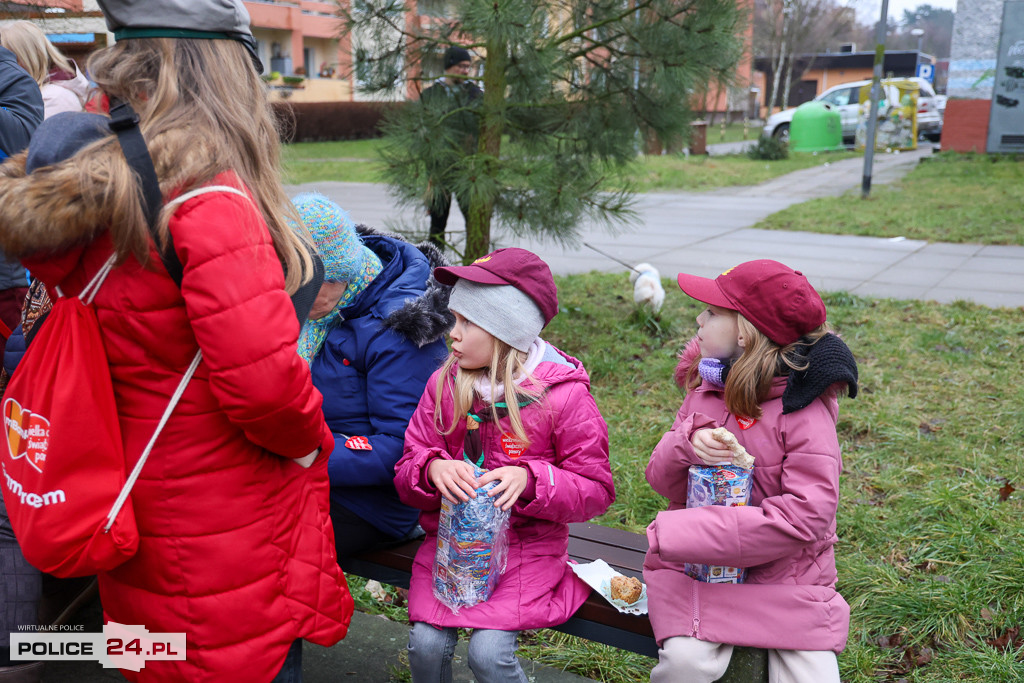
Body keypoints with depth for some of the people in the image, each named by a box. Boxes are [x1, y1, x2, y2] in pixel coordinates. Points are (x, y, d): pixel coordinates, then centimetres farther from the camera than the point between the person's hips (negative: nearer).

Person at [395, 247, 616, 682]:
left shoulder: (565, 396, -9)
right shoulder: (444, 383, 2)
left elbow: (596, 491, -6)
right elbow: (406, 473, 5)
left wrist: (530, 479, -23)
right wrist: (432, 468, -19)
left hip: (527, 544, -3)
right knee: (426, 643, -15)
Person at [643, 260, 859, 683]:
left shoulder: (804, 411, -13)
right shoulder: (706, 387, 5)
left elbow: (803, 517, -22)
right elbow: (662, 480, 7)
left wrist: (677, 534, -24)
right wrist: (686, 446, -19)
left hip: (782, 572, -2)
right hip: (698, 567, 3)